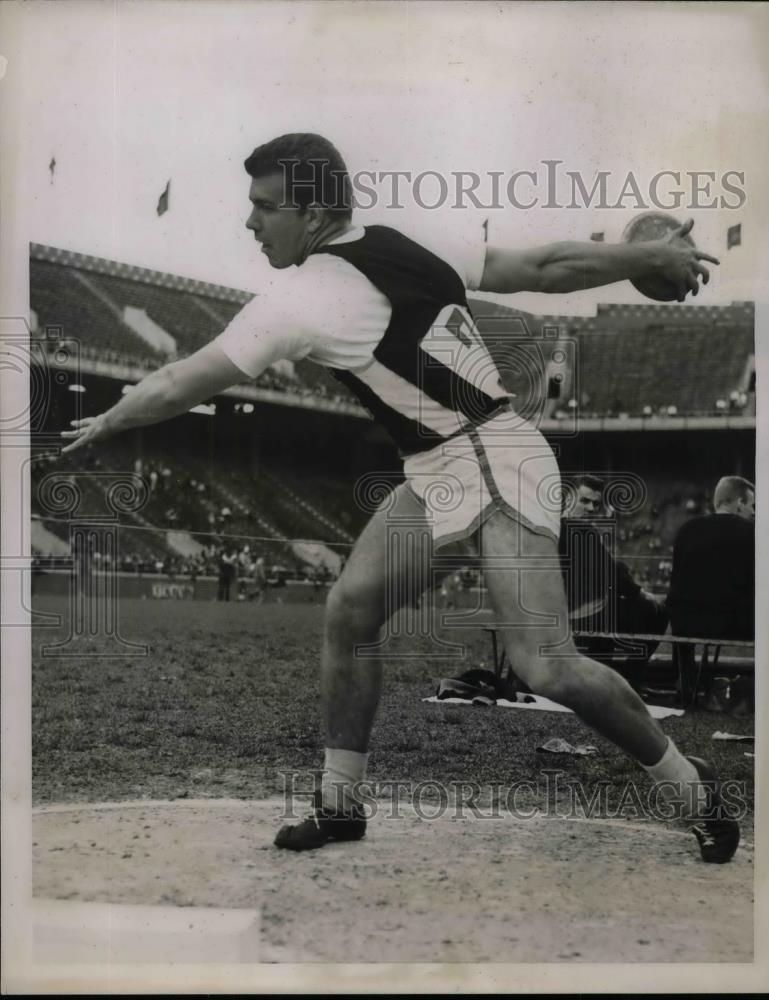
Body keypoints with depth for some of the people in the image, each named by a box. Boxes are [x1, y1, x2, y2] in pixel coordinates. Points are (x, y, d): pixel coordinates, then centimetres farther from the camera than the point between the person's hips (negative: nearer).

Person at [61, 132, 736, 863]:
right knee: (349, 611, 3)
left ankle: (688, 784, 9)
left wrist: (104, 423, 13)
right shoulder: (406, 247, 7)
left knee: (546, 669, -12)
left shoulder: (300, 299, -15)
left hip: (498, 467, -10)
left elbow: (181, 385, -5)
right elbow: (545, 268, 7)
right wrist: (651, 256, 17)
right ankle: (339, 803, 13)